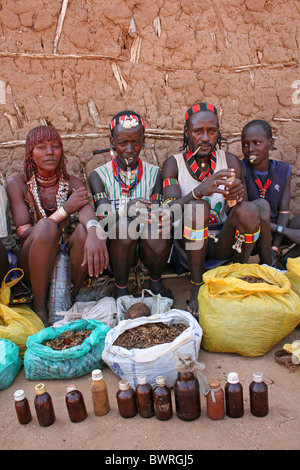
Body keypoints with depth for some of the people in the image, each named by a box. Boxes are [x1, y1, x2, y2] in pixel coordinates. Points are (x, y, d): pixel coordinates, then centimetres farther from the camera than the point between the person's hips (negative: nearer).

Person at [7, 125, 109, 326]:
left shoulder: (73, 184, 0)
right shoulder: (18, 183, -3)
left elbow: (86, 208, -23)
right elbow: (23, 232, -13)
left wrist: (94, 230, -47)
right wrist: (65, 210, -21)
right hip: (32, 269, -1)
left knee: (85, 229, -29)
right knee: (46, 226, -32)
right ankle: (39, 308, -18)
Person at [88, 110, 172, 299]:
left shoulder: (154, 173, 7)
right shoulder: (99, 176, 0)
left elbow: (158, 211, -4)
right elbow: (103, 217, -13)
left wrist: (154, 214, -30)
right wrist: (125, 210, -35)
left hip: (147, 247, 2)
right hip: (115, 246, -1)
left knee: (154, 229, -31)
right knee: (126, 225, -33)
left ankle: (156, 281, 0)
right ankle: (121, 288, -9)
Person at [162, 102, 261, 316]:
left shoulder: (230, 161, 2)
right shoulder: (173, 164, -3)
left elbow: (243, 216, -4)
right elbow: (169, 210, -19)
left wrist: (237, 198, -29)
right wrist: (199, 191, -39)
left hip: (223, 243, 2)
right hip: (189, 243, -1)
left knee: (250, 210, -27)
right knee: (197, 206, -32)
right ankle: (197, 286, -17)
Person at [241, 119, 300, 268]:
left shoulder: (284, 170, 3)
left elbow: (284, 212, -1)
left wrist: (275, 248, -14)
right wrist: (283, 230, -21)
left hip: (274, 234, 5)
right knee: (260, 205, -34)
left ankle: (284, 261, -13)